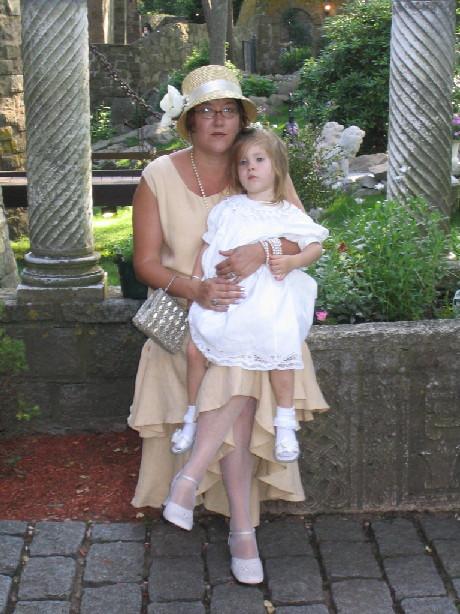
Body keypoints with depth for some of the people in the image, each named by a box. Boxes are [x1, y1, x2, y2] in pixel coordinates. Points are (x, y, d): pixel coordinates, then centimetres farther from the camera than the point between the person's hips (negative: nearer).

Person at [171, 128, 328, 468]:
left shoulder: (289, 215, 6)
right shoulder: (227, 210, 10)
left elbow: (315, 246, 7)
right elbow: (207, 248, 13)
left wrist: (291, 262, -11)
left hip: (269, 300, -2)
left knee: (277, 350, -19)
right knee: (194, 348, -8)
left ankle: (285, 423, 1)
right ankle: (192, 417, 12)